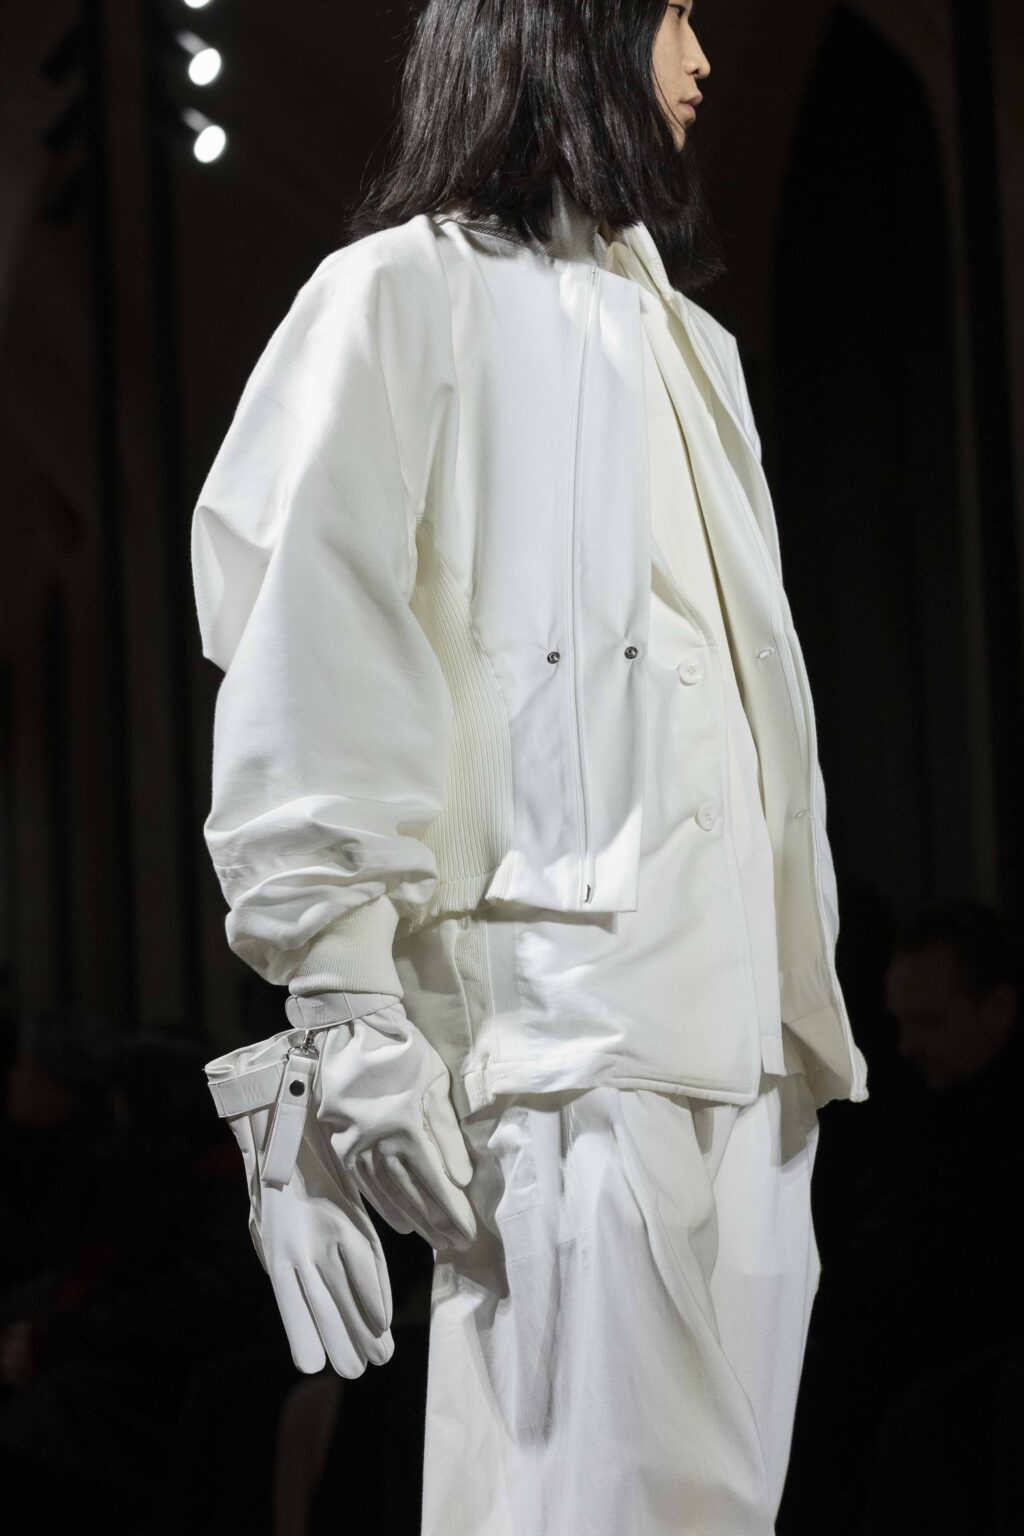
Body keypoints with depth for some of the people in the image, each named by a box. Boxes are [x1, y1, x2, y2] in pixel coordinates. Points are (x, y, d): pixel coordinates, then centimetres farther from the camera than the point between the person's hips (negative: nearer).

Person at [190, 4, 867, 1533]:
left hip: (746, 1020, 7)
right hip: (570, 1016, -7)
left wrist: (806, 992, 16)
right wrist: (344, 1004, -14)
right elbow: (304, 661, -6)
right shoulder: (409, 292, 3)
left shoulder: (675, 329, 26)